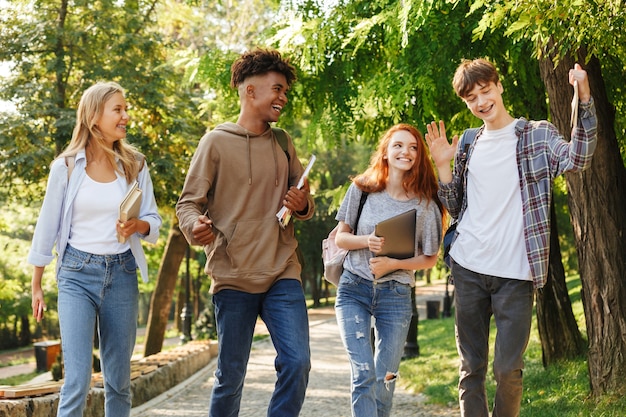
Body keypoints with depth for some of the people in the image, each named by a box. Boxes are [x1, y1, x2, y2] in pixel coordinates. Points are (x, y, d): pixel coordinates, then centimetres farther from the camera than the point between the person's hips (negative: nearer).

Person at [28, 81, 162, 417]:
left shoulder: (134, 166, 4)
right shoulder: (66, 166, -2)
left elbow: (154, 221, 6)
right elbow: (47, 226, 4)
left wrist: (138, 226, -18)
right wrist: (36, 285, 7)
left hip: (122, 273, 3)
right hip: (77, 273, -3)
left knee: (119, 379, 9)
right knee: (78, 380, -11)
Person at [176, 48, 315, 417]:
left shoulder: (283, 144, 13)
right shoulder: (217, 142, -2)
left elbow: (304, 201, 21)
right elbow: (188, 203, -2)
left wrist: (303, 205, -3)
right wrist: (195, 226, -24)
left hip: (283, 273, 4)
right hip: (233, 277, -4)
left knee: (297, 363, -9)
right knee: (231, 377, 3)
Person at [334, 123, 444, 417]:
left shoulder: (425, 203, -3)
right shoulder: (362, 189, -1)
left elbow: (429, 259, 3)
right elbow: (340, 238, 5)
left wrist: (393, 263, -14)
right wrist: (367, 241, -16)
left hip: (395, 296, 1)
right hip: (354, 290, -1)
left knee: (384, 379, 5)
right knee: (364, 375, -12)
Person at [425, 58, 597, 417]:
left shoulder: (537, 134, 2)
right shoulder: (469, 145, 13)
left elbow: (577, 158, -18)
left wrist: (584, 98, -28)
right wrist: (444, 165, 2)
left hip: (515, 273, -4)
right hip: (469, 269, 4)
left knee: (509, 369, -3)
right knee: (471, 367, 7)